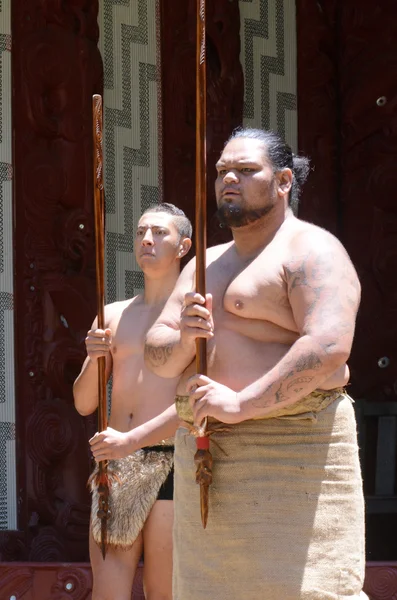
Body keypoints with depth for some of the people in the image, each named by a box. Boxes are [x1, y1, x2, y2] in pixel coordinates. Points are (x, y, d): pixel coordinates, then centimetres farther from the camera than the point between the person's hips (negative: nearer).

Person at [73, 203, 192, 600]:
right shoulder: (112, 316, 17)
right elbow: (83, 404, 16)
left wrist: (131, 441, -18)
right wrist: (93, 360, -5)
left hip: (168, 464, -4)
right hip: (114, 465, 4)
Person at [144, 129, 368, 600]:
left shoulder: (310, 251, -5)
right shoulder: (208, 264, 21)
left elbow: (329, 347, -21)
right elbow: (156, 356, 14)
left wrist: (242, 404, -25)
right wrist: (183, 338, -9)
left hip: (289, 450, -8)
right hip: (205, 451, 8)